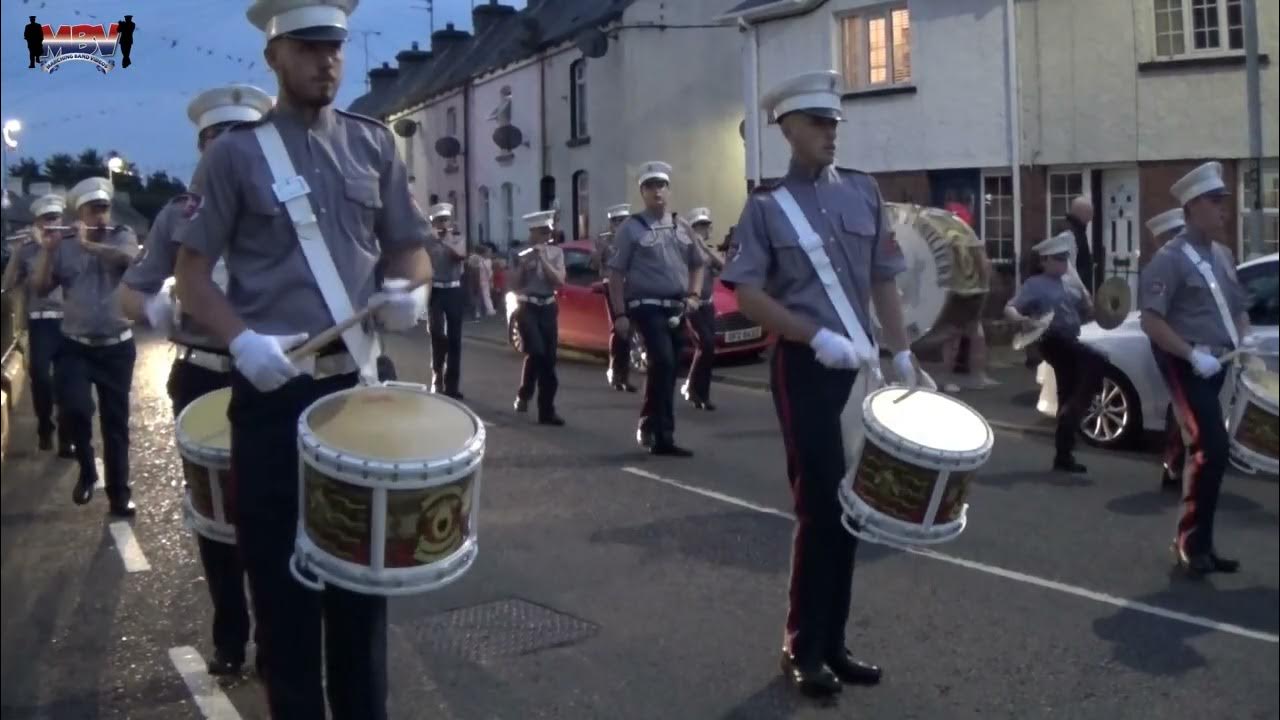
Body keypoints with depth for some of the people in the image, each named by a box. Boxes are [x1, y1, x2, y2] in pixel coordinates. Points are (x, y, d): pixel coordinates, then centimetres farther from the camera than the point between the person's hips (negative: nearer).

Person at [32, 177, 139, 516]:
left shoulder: (123, 236, 3)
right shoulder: (63, 246, 4)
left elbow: (127, 258, -19)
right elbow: (41, 288, -4)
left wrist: (88, 245, -25)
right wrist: (47, 250, -16)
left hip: (117, 347, 0)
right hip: (74, 346, 0)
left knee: (115, 421, 5)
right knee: (74, 409, -19)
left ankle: (118, 493, 14)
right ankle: (86, 469, 9)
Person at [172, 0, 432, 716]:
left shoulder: (376, 144, 7)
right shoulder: (236, 153, -2)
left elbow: (411, 248, 11)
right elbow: (193, 273, -3)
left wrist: (410, 289, -13)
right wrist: (242, 339, -21)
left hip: (358, 383, 3)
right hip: (272, 391, -3)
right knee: (280, 565, 7)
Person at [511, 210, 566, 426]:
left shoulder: (556, 253, 5)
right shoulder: (523, 256, 2)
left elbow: (559, 281, -8)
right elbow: (515, 287, 1)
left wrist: (543, 259, -14)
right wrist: (523, 265, -12)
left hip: (548, 309, 2)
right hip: (528, 309, -2)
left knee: (549, 360, 2)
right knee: (536, 353, -20)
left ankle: (546, 411, 8)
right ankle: (523, 395, 4)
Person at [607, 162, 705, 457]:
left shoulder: (682, 228, 13)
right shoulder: (631, 228, -2)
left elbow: (696, 265, 23)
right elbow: (616, 274, -4)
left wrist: (694, 295, 5)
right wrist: (620, 314, -11)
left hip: (678, 309, 6)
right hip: (648, 306, -6)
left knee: (666, 369, 11)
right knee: (663, 363, -19)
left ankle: (651, 428, 26)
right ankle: (662, 435, -14)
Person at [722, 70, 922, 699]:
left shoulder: (864, 191, 9)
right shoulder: (766, 204, -3)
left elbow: (883, 280, 12)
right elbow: (747, 294, -10)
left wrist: (901, 351, 4)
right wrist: (818, 336, -20)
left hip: (860, 367, 5)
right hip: (805, 370, -5)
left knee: (850, 507, 10)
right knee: (819, 507, -3)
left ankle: (832, 643, 24)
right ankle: (803, 649, 14)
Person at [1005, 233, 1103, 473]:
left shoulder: (1072, 283, 16)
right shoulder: (1035, 284, -3)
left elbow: (1087, 311, 24)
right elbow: (1009, 308, -10)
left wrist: (1092, 306, 1)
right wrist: (1021, 319, -32)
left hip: (1071, 342, 7)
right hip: (1054, 342, -7)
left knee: (1066, 397, 8)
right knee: (1095, 361, -29)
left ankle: (1063, 455, 14)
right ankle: (1075, 407, -15)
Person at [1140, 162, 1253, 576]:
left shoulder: (1221, 254, 14)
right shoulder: (1171, 258, -12)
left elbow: (1238, 305, 24)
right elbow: (1151, 321, -19)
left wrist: (1245, 336, 4)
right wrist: (1192, 355, -25)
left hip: (1214, 365, 9)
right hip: (1187, 365, -9)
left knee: (1205, 450, 13)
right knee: (1212, 448, -15)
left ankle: (1198, 543, 23)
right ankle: (1191, 542, -4)